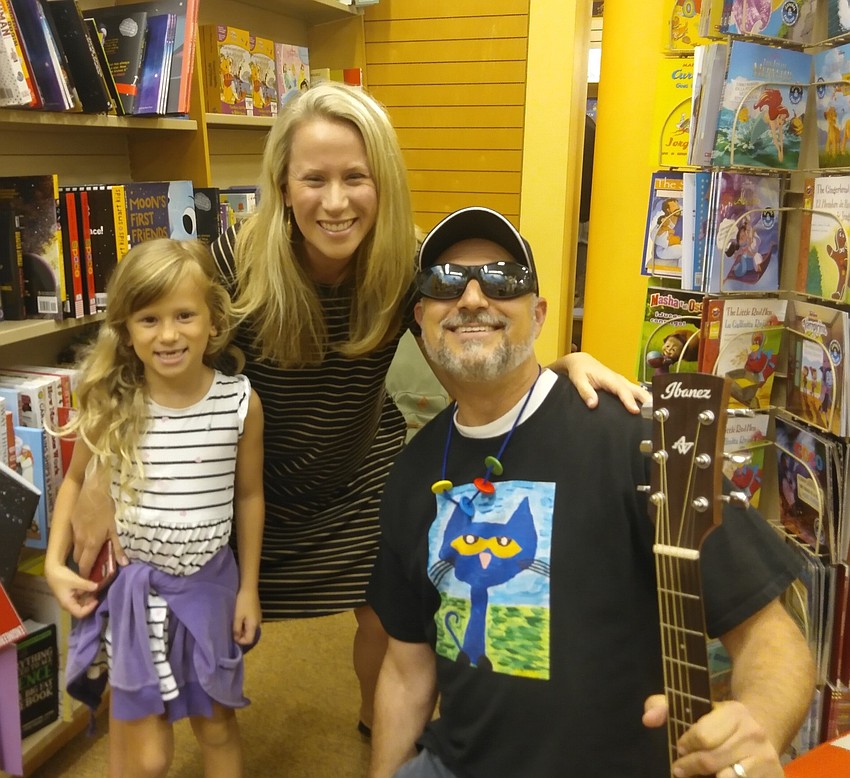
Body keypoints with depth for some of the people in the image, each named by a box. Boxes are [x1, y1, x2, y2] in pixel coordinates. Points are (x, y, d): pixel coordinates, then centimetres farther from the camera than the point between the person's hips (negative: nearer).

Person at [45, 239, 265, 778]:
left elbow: (248, 495, 0)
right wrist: (55, 562, -5)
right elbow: (76, 481, 5)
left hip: (211, 584, 1)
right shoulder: (109, 405, -13)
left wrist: (249, 587, 4)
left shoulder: (241, 402, -14)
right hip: (133, 587, -1)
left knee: (217, 725, 20)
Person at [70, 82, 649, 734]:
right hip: (259, 483, -1)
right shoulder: (239, 260, -27)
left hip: (365, 474, 1)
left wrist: (566, 364, -36)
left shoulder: (407, 263, -22)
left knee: (384, 621, 12)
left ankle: (377, 720, 49)